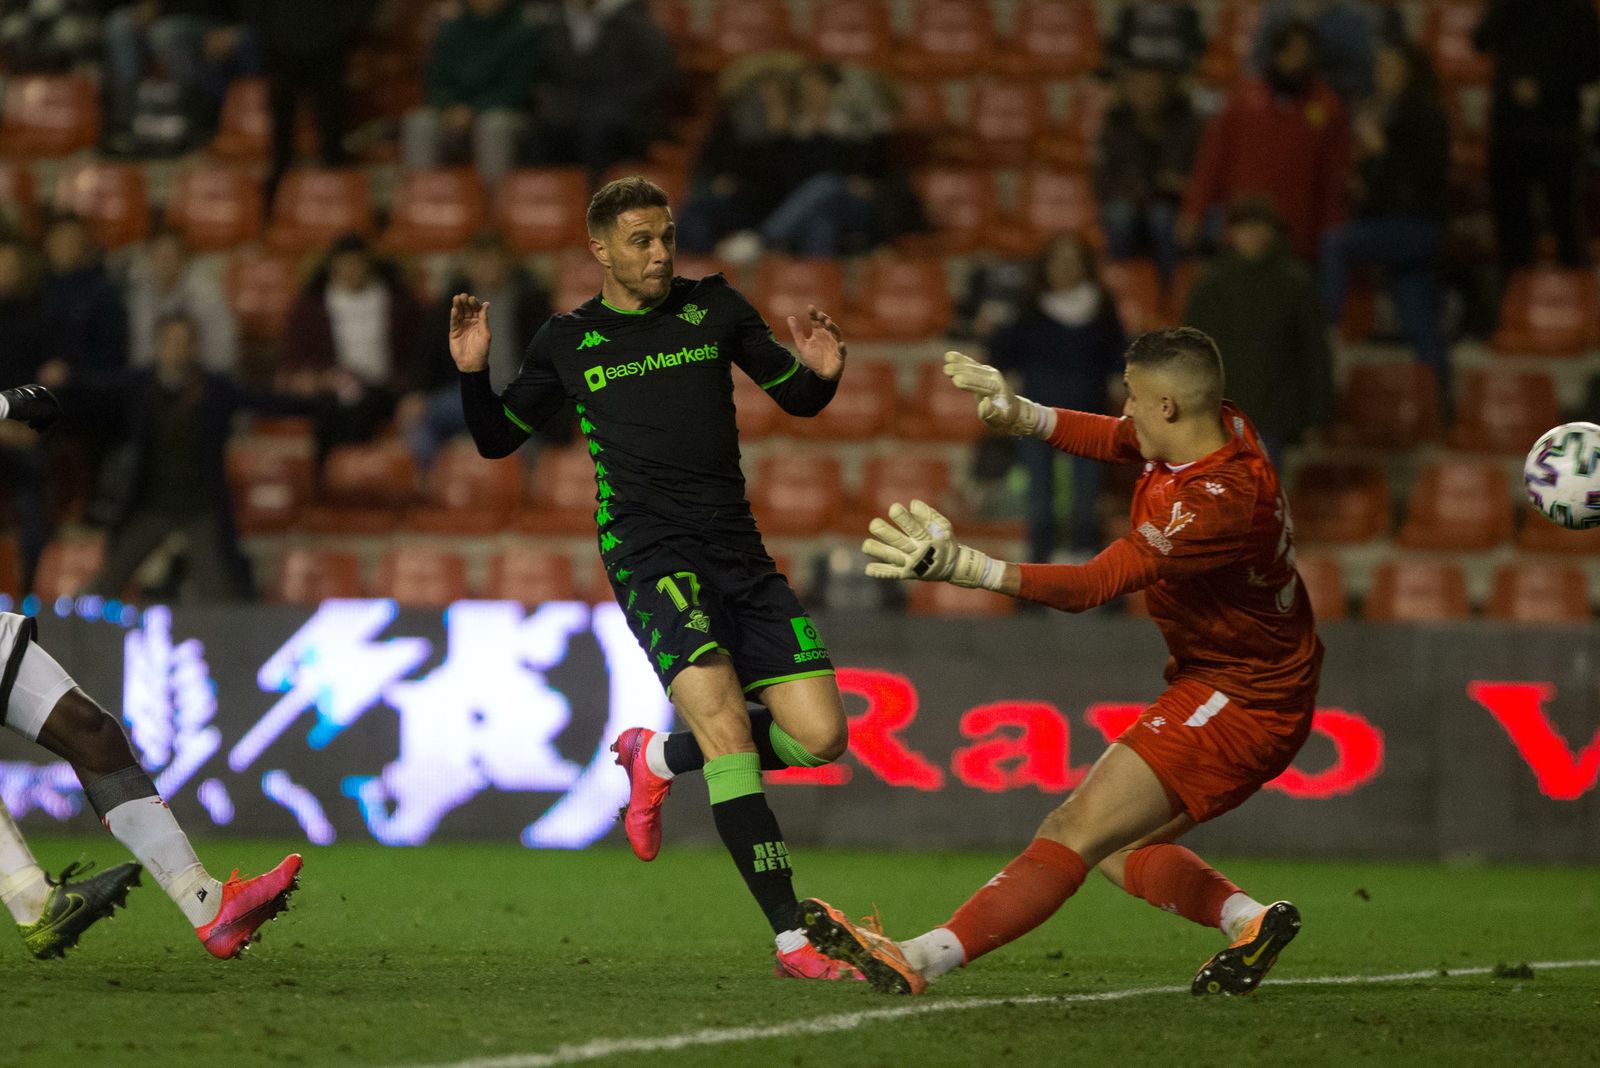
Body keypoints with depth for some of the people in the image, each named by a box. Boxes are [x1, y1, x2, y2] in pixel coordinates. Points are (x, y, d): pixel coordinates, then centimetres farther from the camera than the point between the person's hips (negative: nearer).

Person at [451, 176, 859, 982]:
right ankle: (791, 939, -24)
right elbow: (496, 439, 17)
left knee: (819, 736, -6)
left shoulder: (713, 308, 12)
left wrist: (821, 372, -5)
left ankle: (658, 758, 21)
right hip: (648, 553, -4)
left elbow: (797, 399, 18)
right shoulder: (569, 342, 9)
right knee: (726, 725, -23)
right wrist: (472, 373, -2)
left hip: (738, 552, 4)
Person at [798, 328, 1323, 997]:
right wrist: (1021, 414, -1)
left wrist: (969, 569, -44)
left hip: (1240, 703, -11)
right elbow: (1113, 439, 17)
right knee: (1117, 848, 15)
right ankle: (1249, 919, 4)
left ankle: (916, 961, -26)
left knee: (1079, 832, -18)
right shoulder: (1219, 427, -2)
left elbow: (1096, 584, -35)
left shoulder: (1221, 502, -29)